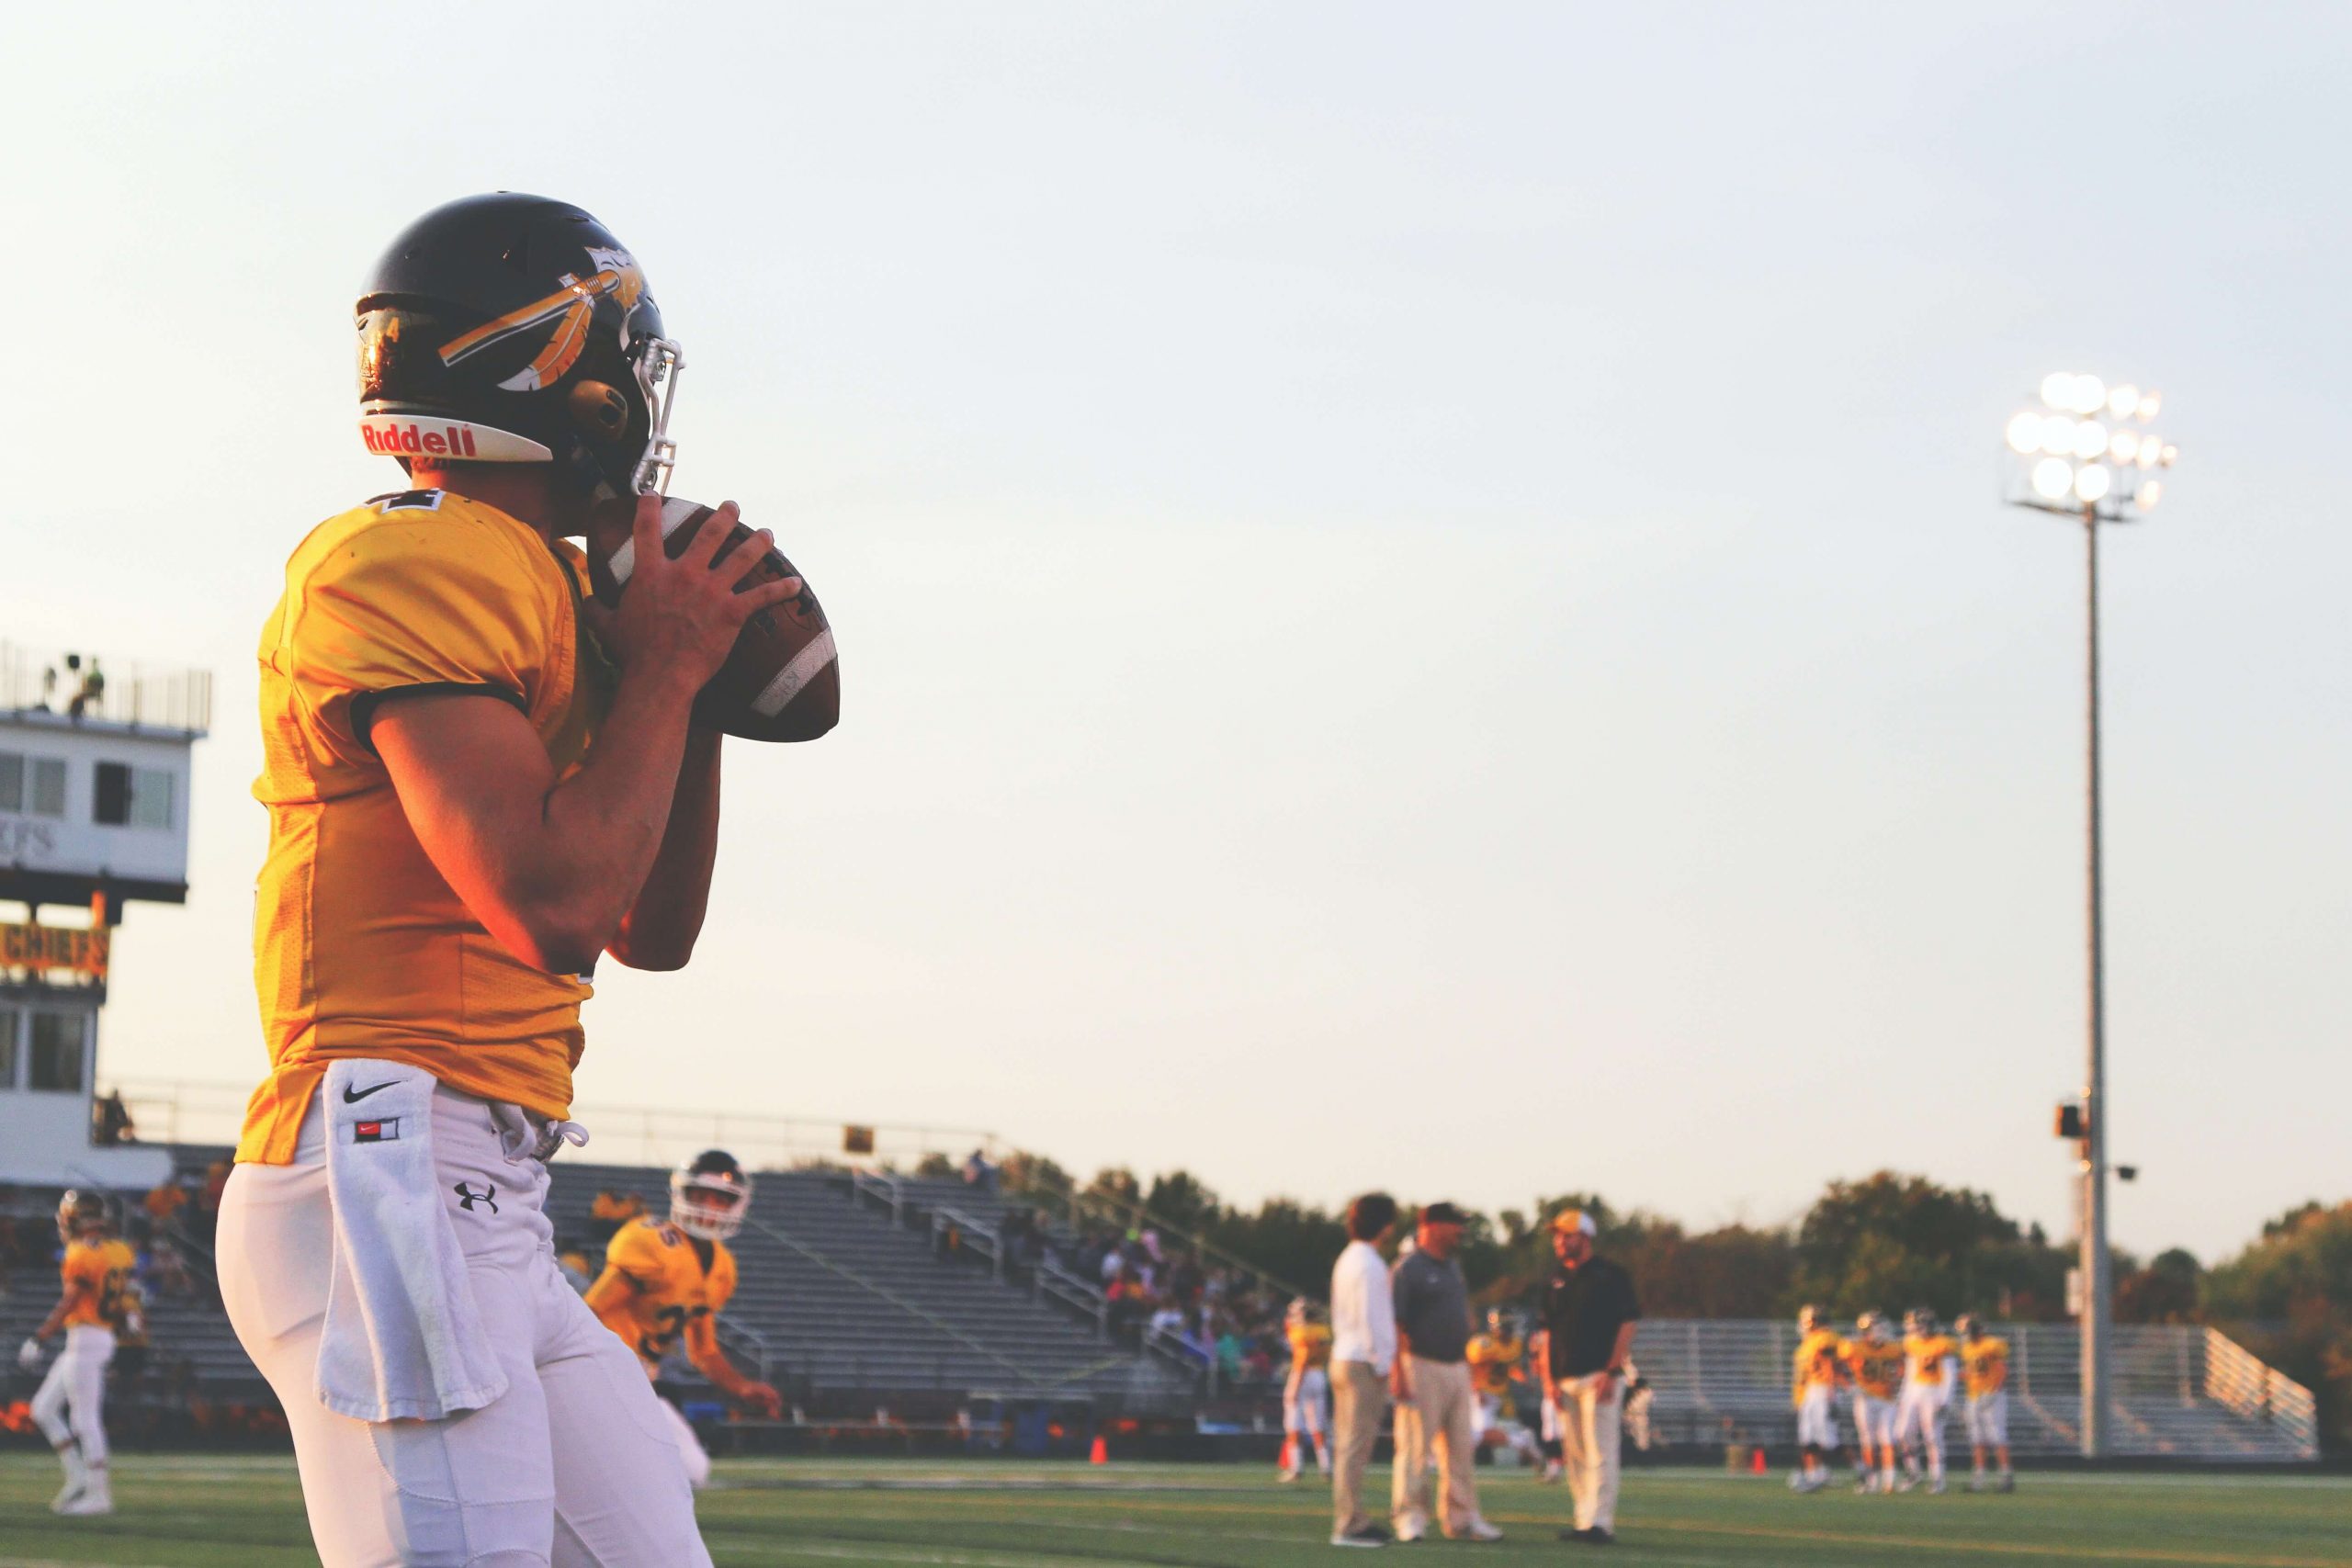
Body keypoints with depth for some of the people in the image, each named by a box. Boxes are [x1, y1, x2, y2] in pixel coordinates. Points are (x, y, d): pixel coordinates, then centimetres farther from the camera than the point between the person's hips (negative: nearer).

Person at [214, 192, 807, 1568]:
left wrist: (702, 690, 14)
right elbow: (555, 908, -20)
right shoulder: (411, 565, -10)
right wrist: (662, 672, -7)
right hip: (390, 1182, -10)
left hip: (487, 1214, 10)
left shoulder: (540, 588, 19)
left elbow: (654, 931, 25)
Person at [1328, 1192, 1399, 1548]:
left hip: (1343, 1358, 10)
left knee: (1347, 1446, 12)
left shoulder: (1347, 1260, 15)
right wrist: (1381, 1363, -14)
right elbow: (1369, 1319, -19)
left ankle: (1349, 1521, 16)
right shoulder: (1368, 1265, -14)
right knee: (1356, 1447, -8)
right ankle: (1350, 1525, -8)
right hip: (1364, 1363, -10)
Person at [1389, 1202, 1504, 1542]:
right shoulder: (1408, 1269, -9)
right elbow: (1395, 1324, -14)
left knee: (1461, 1447, 8)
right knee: (1415, 1447, -5)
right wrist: (1398, 1373, -20)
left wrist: (1467, 1365, 18)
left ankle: (1461, 1518, 13)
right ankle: (1410, 1517, 0)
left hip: (1457, 1368, 8)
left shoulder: (1452, 1268, 16)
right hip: (1422, 1367, -8)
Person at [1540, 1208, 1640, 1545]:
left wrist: (1611, 1372, -14)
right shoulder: (1555, 1280, 16)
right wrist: (1549, 1379, 7)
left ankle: (1599, 1523, -15)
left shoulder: (1610, 1274, -2)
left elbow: (1627, 1325, -7)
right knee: (1574, 1455, 6)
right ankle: (1584, 1521, 11)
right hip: (1565, 1380, 6)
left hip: (1600, 1376, -6)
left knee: (1600, 1451, -11)